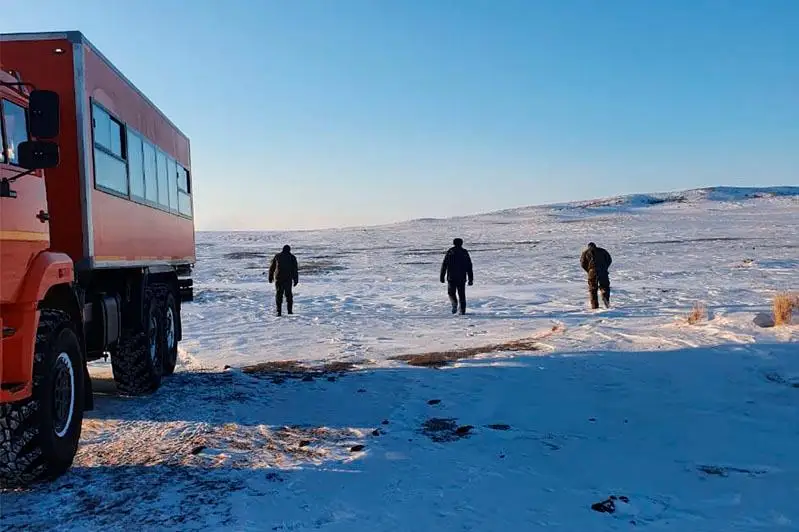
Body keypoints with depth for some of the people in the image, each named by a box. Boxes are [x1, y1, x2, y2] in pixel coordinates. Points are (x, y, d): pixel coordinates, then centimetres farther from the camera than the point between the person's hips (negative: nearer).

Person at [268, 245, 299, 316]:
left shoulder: (277, 256, 5)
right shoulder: (292, 257, 2)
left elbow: (272, 267, 8)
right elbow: (295, 270, 0)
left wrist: (270, 277, 17)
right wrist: (296, 280, 3)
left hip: (278, 278, 1)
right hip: (288, 279, -1)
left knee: (278, 294, 4)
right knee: (288, 294, 10)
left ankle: (279, 311, -2)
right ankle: (290, 311, 9)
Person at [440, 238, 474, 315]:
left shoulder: (450, 252, 2)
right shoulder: (465, 252, 7)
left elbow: (444, 265, -2)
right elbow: (469, 267, 7)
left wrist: (442, 276, 2)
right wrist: (470, 279, 11)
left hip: (451, 277, -2)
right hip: (462, 278, 2)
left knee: (451, 292, 12)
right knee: (462, 294, 9)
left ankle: (454, 303, -15)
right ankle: (462, 309, 2)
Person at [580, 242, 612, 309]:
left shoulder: (585, 252, 16)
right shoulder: (602, 251, 20)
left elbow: (583, 263, 5)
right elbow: (609, 260, 14)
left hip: (592, 271, -1)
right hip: (603, 271, 1)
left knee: (593, 289, 6)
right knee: (605, 286, 10)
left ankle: (594, 305, 0)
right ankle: (605, 297, -17)